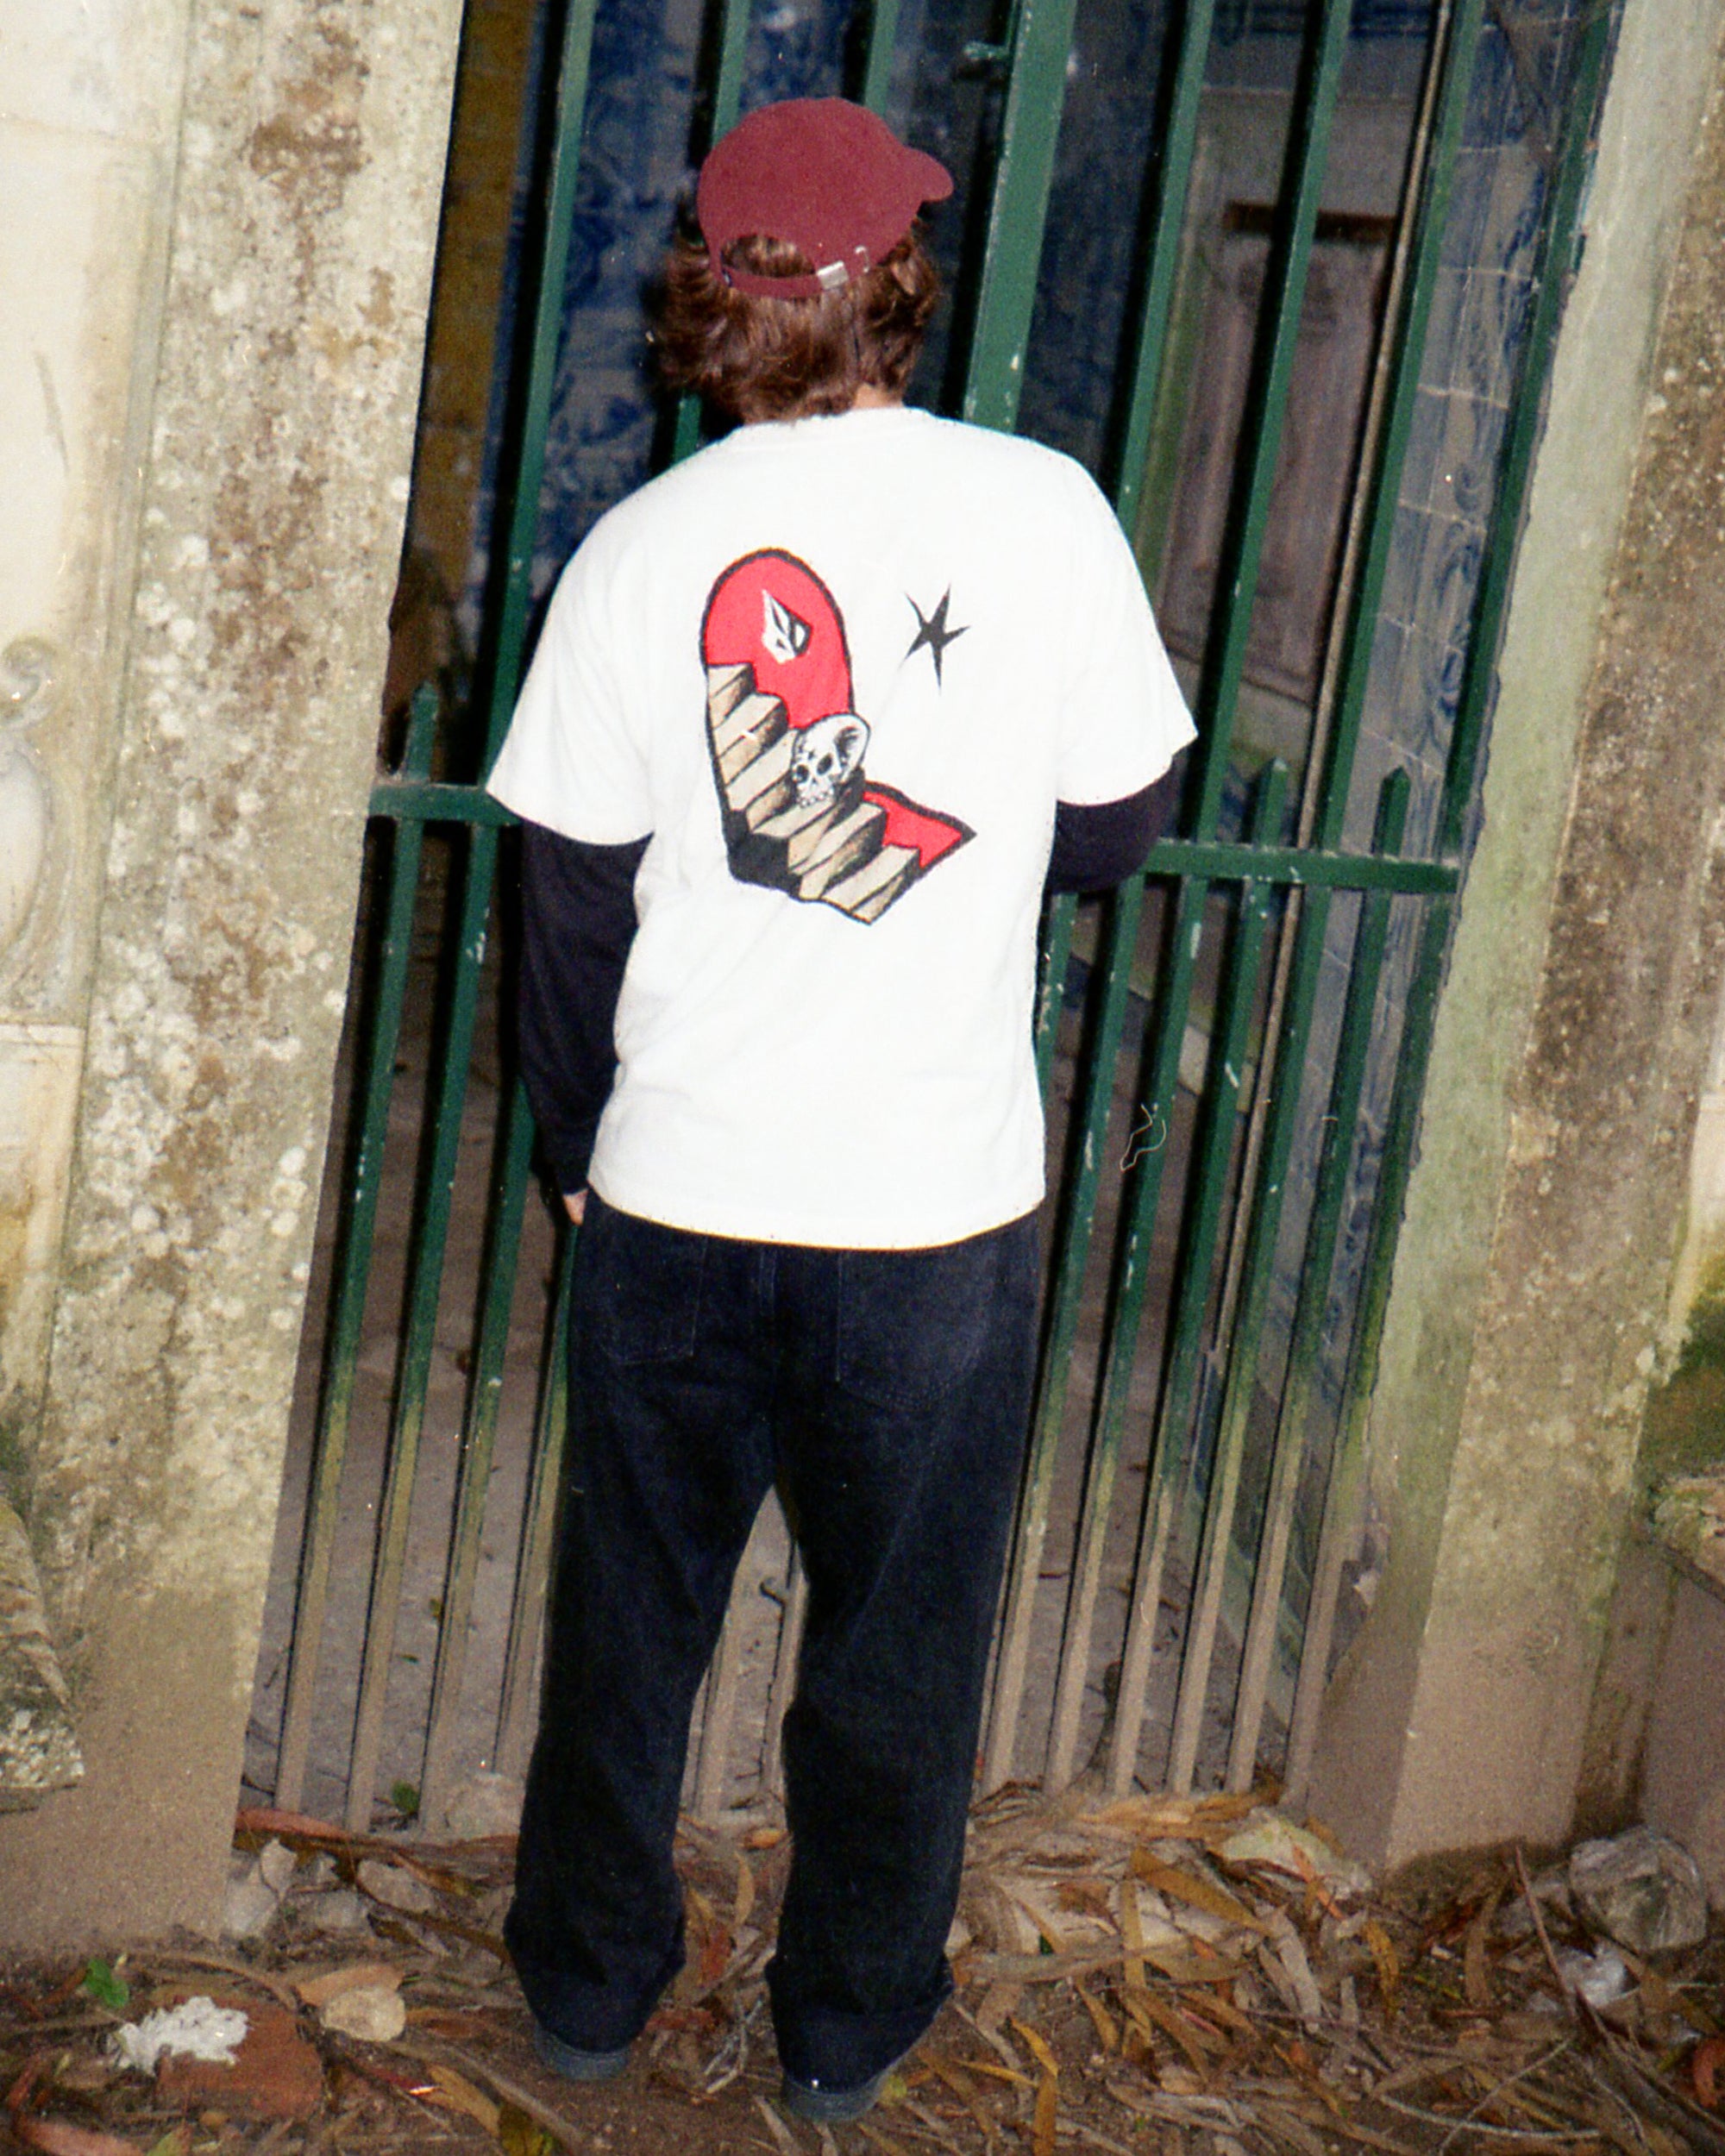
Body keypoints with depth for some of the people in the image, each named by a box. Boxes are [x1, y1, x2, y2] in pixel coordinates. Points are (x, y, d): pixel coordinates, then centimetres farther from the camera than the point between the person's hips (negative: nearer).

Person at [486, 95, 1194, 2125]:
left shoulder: (640, 544, -4)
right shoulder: (1042, 511, -8)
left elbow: (571, 892, 1)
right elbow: (1112, 827, 1)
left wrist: (577, 1141, 14)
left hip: (676, 1192, 2)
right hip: (940, 1197, -1)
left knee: (633, 1603, 17)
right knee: (901, 1632, 14)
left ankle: (589, 1979, 33)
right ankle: (847, 2027, 29)